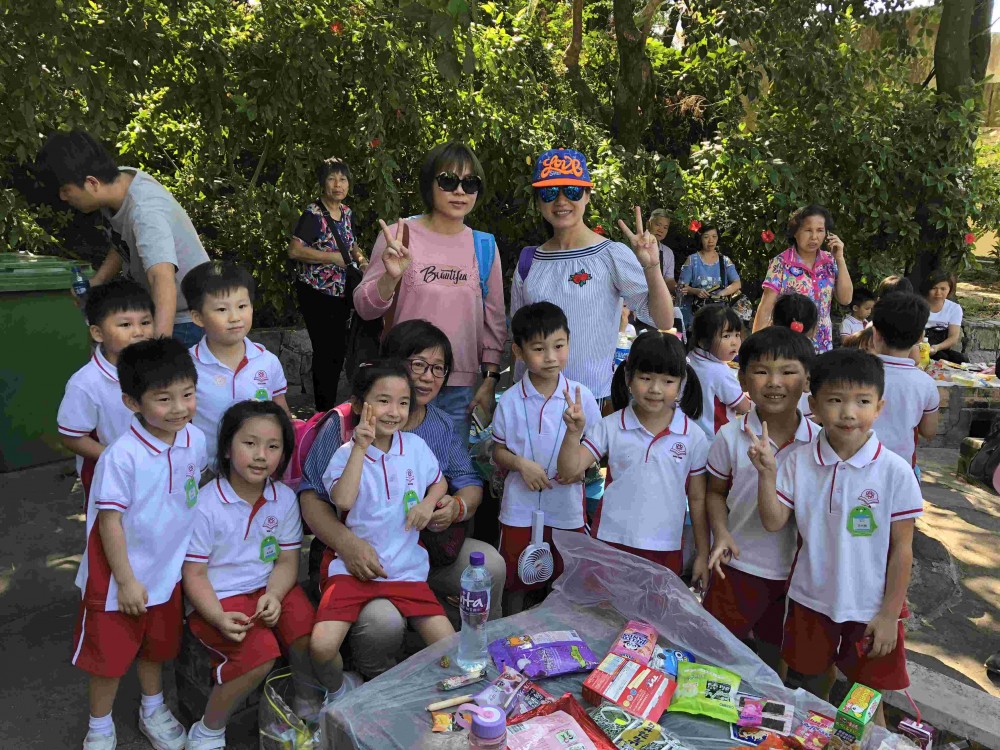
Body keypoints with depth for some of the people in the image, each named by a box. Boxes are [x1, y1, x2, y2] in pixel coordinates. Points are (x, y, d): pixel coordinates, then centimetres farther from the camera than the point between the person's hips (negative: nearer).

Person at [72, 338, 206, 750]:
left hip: (169, 569, 5)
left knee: (157, 646, 24)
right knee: (109, 653, 14)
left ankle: (153, 711, 48)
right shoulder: (122, 456, -27)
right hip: (120, 576, -5)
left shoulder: (196, 440, -10)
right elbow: (109, 521, -20)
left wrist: (191, 556, 14)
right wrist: (126, 580, -15)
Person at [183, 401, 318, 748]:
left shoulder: (284, 499, -2)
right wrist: (220, 618, -25)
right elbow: (194, 574, -11)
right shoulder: (205, 505, -15)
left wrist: (274, 596, -19)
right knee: (259, 654, -27)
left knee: (309, 634, -21)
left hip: (268, 589, 4)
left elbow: (287, 561, 2)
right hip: (217, 599, -4)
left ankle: (308, 705, 12)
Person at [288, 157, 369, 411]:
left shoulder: (347, 213, 10)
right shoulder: (313, 214, -13)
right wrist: (332, 257, -20)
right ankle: (323, 412, 9)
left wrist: (359, 257, 3)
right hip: (317, 293, -7)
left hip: (341, 293, 8)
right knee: (325, 352, -4)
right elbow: (294, 250, -21)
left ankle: (331, 408, 27)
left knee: (338, 350, 13)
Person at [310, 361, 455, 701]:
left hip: (407, 568, 3)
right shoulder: (347, 453, -6)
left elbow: (439, 482, 18)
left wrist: (428, 502, -3)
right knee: (322, 645, -19)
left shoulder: (415, 446, 3)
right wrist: (360, 448, -25)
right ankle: (338, 692, 17)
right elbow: (343, 500, -23)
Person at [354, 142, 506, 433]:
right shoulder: (399, 236, -3)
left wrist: (490, 379, 5)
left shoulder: (484, 245, 5)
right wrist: (390, 277, -21)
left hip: (461, 390, 3)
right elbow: (364, 308, -3)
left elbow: (494, 320, 10)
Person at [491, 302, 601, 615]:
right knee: (515, 582, 16)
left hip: (568, 508, 1)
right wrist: (521, 464, -19)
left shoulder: (581, 396, -7)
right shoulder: (510, 401, -8)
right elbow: (498, 451, 0)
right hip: (519, 509, 0)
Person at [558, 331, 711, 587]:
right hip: (611, 543, 0)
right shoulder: (611, 427, -7)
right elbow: (569, 470, -9)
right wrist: (574, 432, -26)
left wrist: (703, 555, 7)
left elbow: (698, 499, 4)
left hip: (665, 552, 0)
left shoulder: (693, 437, -4)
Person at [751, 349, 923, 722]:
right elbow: (774, 522, -6)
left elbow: (902, 547, -9)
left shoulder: (894, 471, -15)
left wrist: (890, 614, -7)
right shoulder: (799, 461, -9)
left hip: (870, 611, -2)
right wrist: (766, 473, -20)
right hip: (810, 603, 3)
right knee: (804, 695, 22)